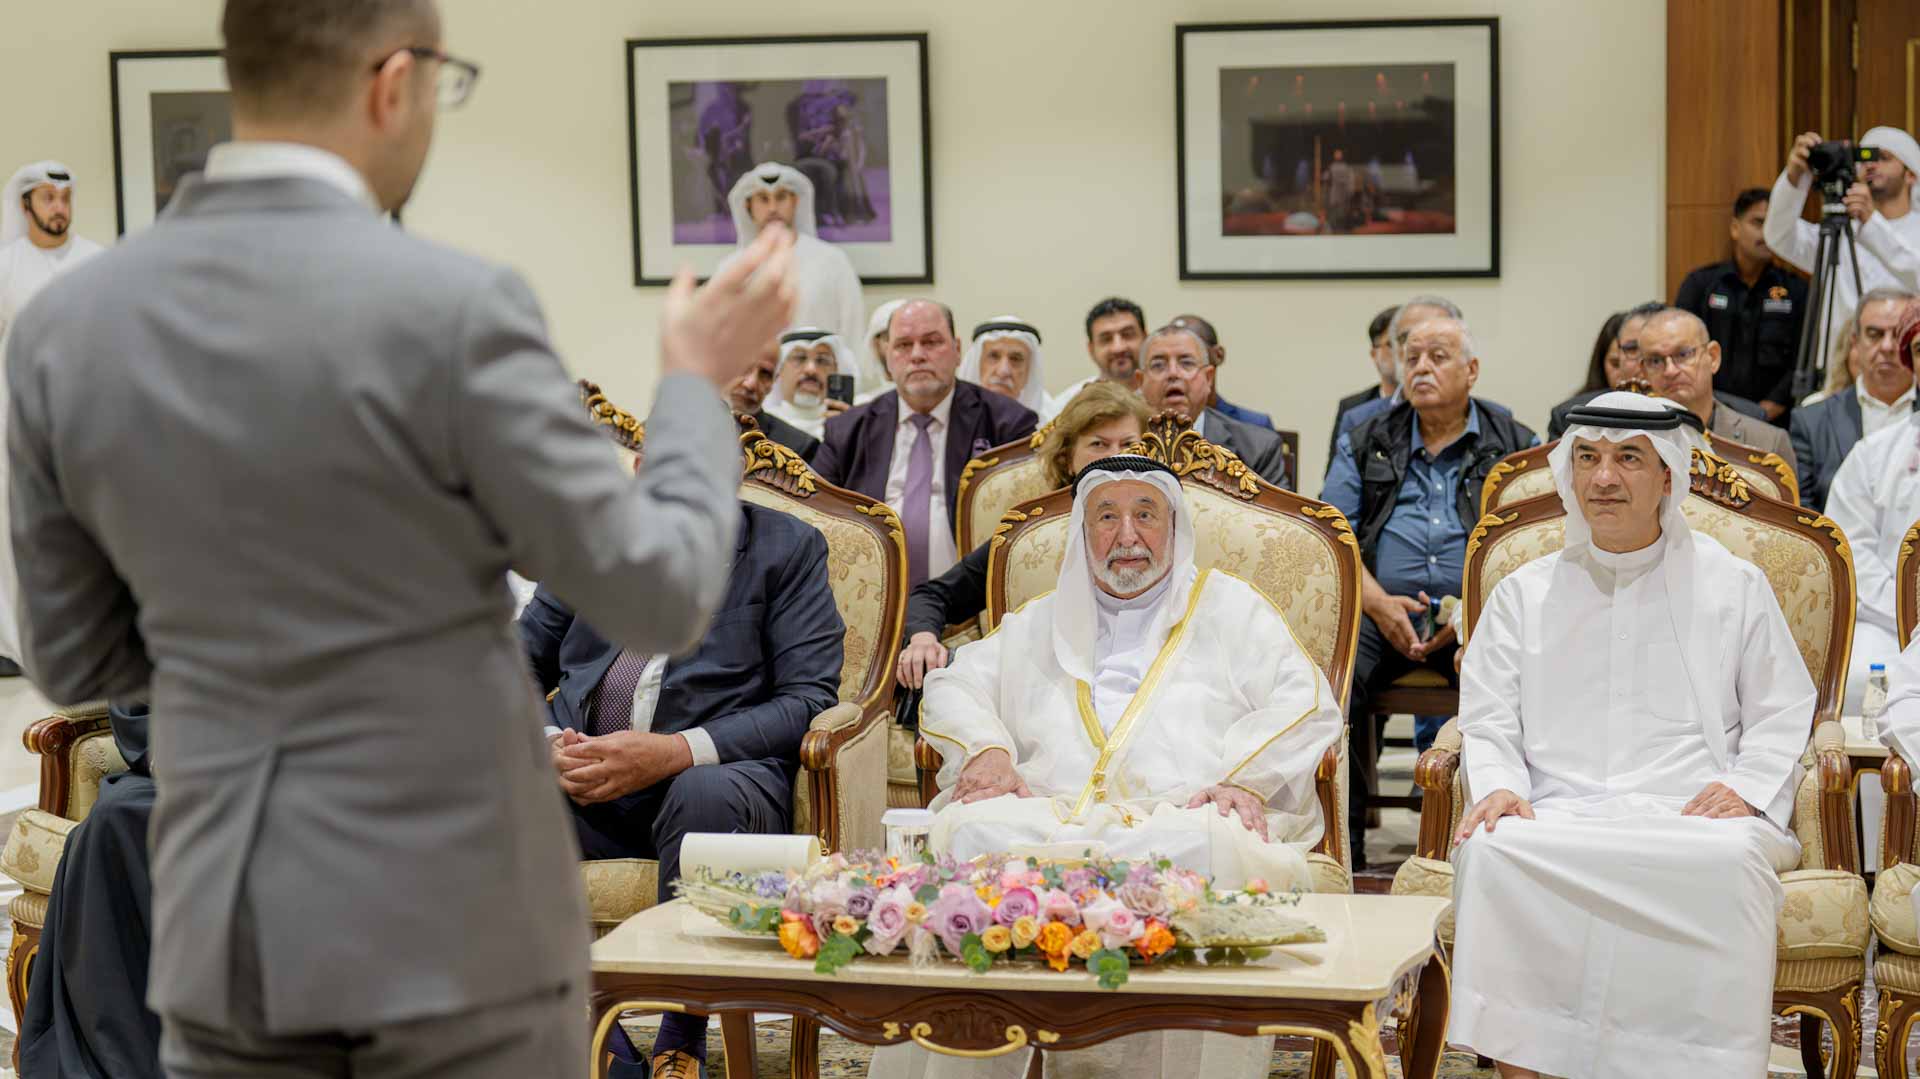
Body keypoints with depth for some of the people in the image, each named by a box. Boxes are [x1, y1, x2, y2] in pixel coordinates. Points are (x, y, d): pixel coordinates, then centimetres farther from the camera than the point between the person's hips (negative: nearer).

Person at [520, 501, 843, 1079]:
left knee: (707, 794, -38)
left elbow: (810, 700, -2)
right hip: (581, 774, 3)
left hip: (711, 775, -3)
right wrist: (549, 743, -6)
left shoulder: (788, 546, 9)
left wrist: (673, 753, -16)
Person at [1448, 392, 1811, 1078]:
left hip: (1691, 814, -1)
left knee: (1731, 863, -38)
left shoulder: (1734, 585, 17)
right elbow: (1487, 720, 16)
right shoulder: (1524, 594, 21)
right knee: (1490, 851, -34)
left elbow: (1782, 714, 15)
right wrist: (1499, 786, -6)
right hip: (1558, 818, 1)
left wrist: (1747, 788, -5)